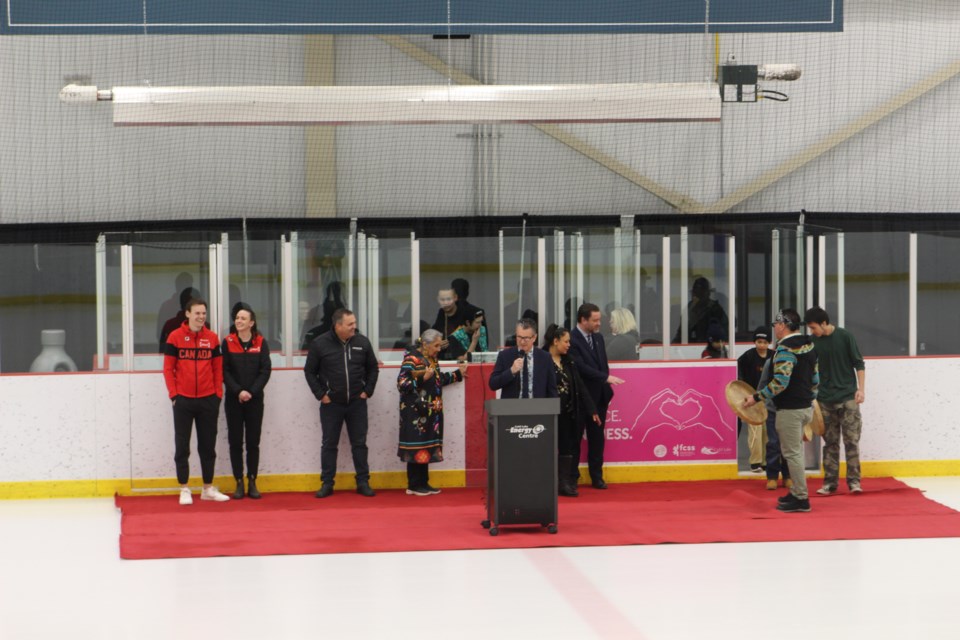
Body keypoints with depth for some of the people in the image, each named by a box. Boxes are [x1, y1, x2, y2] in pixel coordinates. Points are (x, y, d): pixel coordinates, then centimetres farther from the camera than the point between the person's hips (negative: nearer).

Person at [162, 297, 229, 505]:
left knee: (208, 445, 9)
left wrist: (218, 394, 1)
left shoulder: (212, 338, 5)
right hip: (183, 401, -2)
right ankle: (184, 490, 9)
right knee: (182, 446, 3)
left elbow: (218, 368, 8)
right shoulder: (175, 337, -3)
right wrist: (173, 394, -8)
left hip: (208, 400, 2)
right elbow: (168, 368, -2)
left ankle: (208, 488, 18)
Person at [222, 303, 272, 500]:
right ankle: (239, 483, 7)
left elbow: (265, 371, -2)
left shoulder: (260, 343, 2)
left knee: (253, 442, 3)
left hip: (255, 399, 0)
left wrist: (251, 391, -13)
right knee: (235, 441, 1)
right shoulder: (228, 343, 0)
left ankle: (252, 482, 9)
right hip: (233, 400, 0)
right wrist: (238, 391, -14)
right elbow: (224, 371, -4)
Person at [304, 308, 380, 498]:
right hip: (331, 404, -2)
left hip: (357, 403, 2)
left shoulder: (362, 342, 0)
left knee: (359, 443, 5)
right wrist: (321, 394, -6)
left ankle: (363, 482, 13)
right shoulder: (320, 344, -7)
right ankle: (327, 484, 12)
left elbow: (373, 369, 11)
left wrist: (367, 391, 2)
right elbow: (309, 371, 0)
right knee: (329, 444, 5)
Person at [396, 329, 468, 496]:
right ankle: (414, 486, 0)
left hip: (430, 412, 9)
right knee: (416, 448, -5)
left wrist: (458, 374, 25)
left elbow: (438, 380, 25)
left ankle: (423, 483, 15)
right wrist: (423, 378, -28)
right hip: (416, 413, -9)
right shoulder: (412, 359, -12)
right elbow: (402, 384, -19)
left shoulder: (431, 359, 13)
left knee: (427, 447, 10)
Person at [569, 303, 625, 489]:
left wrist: (606, 386, 8)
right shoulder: (572, 340, -15)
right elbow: (581, 367, -23)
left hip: (599, 395, 7)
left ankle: (596, 476, 16)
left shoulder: (598, 337, 11)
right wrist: (606, 377, -24)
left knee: (597, 437, 9)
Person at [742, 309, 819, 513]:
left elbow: (780, 382, -25)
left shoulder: (785, 349, -18)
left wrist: (757, 398, -19)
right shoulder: (809, 346, 12)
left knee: (792, 453, -4)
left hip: (789, 410, -9)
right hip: (806, 407, 9)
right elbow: (815, 378, 18)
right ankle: (797, 492, 25)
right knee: (796, 451, 19)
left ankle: (801, 499, -3)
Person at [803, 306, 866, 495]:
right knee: (830, 442, 5)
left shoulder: (845, 336, -6)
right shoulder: (813, 342, 1)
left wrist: (861, 389, -9)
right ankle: (830, 482, 9)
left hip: (847, 397, -2)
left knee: (852, 440, -4)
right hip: (825, 400, 3)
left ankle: (854, 481, 0)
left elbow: (859, 364, -1)